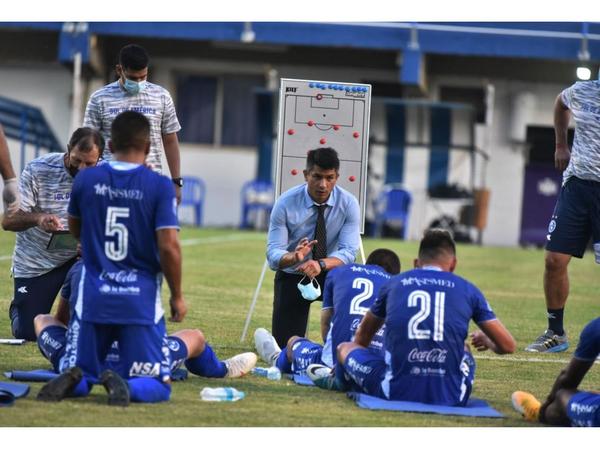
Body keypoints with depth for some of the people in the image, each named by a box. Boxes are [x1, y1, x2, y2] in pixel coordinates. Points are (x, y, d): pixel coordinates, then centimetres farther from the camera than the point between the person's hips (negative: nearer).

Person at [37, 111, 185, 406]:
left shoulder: (85, 180, 2)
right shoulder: (160, 186, -8)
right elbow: (168, 247, -12)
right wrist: (177, 296, 1)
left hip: (93, 296, 2)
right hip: (141, 300, -2)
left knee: (78, 379, 16)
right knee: (158, 387, 6)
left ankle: (71, 380, -20)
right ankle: (125, 386, -27)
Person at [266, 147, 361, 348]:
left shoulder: (348, 203, -16)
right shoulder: (285, 204, -18)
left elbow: (348, 252, -22)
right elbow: (273, 255, -21)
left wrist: (321, 264, -42)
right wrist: (294, 257, -45)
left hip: (331, 273, 0)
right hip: (292, 277, 0)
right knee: (285, 347, -7)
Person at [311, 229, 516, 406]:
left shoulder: (394, 284, 13)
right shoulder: (467, 289, 10)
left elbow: (361, 339, 30)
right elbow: (507, 346, 14)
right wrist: (486, 341, 38)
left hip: (397, 392, 1)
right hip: (452, 396, -1)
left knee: (345, 348, 27)